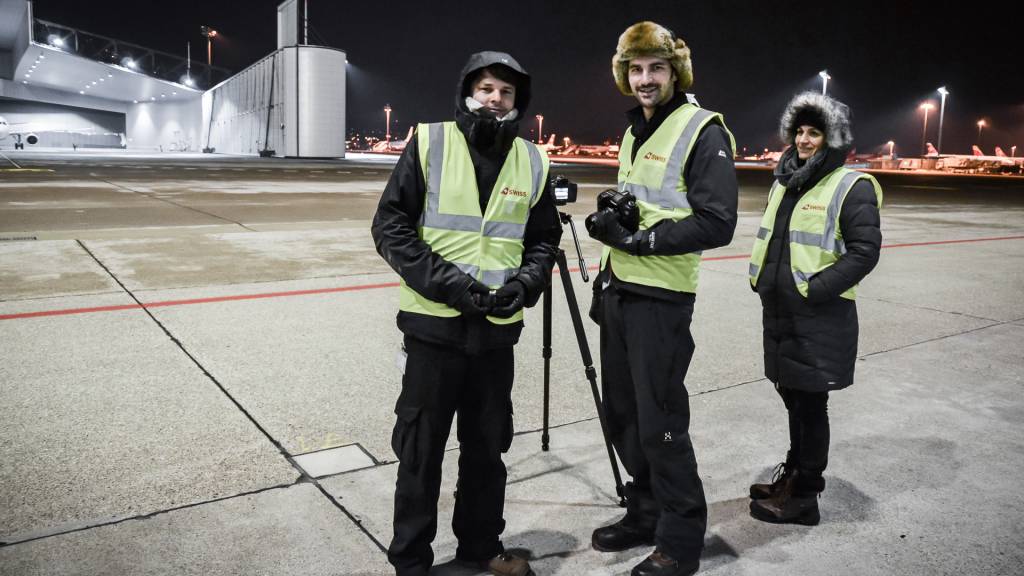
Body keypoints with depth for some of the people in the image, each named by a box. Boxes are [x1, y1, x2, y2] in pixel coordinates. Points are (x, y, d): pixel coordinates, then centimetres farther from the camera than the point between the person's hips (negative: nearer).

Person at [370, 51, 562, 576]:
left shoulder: (532, 162, 5)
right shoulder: (428, 144, -5)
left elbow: (544, 239, 12)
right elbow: (389, 224, -7)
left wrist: (524, 283, -8)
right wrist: (443, 280, -18)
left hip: (497, 330, 4)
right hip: (433, 325, -3)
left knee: (488, 445, 16)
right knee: (421, 448, 7)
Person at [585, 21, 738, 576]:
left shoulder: (703, 130, -9)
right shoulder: (634, 132, 16)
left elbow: (717, 223, -17)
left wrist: (643, 239, -19)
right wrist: (609, 222, 3)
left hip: (660, 298, -8)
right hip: (618, 290, 8)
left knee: (660, 423, -2)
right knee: (622, 413, 14)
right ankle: (646, 514, 31)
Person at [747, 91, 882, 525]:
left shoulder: (851, 187, -9)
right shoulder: (784, 181, 14)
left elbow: (865, 251, -15)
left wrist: (815, 288, -19)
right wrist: (763, 279, 11)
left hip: (820, 316, -7)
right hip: (779, 311, 7)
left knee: (810, 404, 1)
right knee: (793, 398, 18)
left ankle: (803, 497, 12)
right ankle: (794, 473, 34)